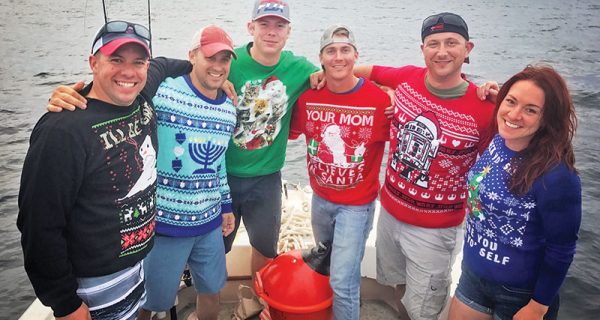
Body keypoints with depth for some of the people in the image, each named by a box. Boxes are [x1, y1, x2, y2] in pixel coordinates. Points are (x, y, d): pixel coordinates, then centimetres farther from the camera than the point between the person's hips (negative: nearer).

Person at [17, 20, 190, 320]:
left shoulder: (142, 99, -4)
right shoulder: (62, 131, -25)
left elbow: (162, 66, 19)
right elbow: (40, 228, -21)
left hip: (144, 260, 7)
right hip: (98, 285, -7)